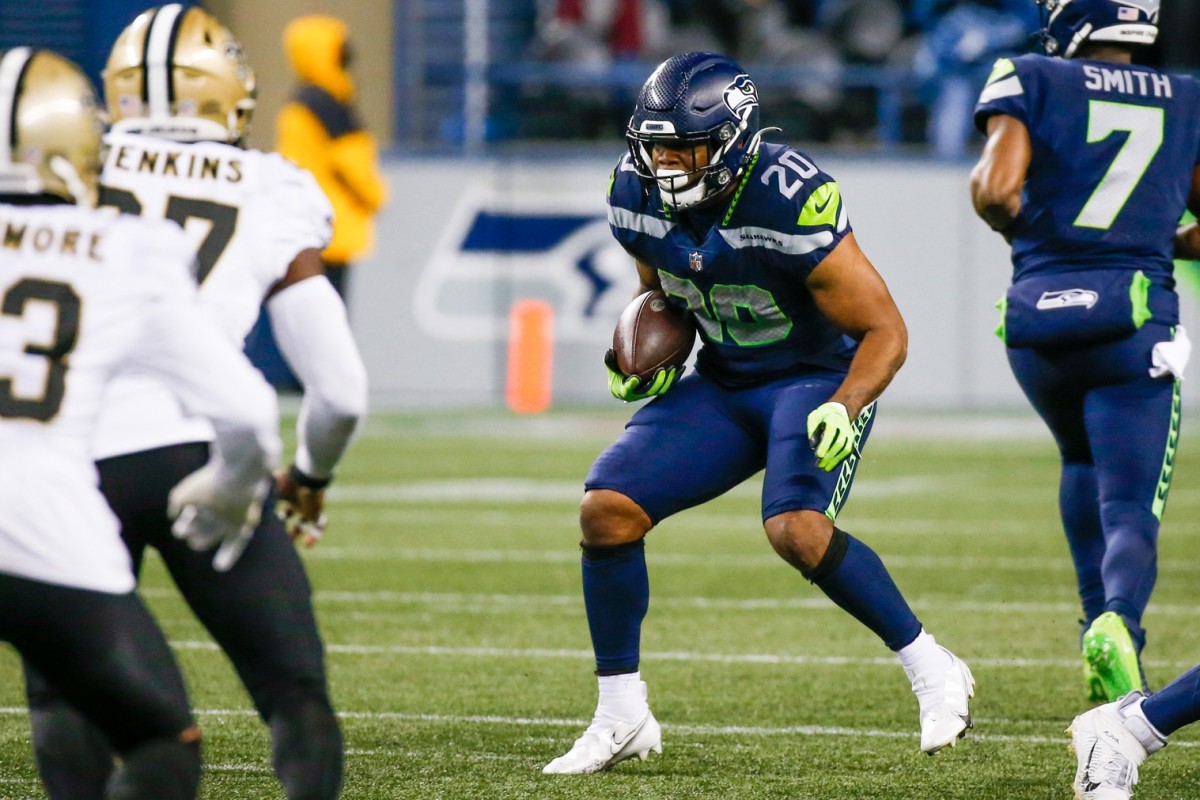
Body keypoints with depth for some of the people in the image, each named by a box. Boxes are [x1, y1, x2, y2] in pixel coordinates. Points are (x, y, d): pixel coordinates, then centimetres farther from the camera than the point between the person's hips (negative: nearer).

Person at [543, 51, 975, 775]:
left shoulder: (791, 201, -28)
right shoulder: (638, 195, -9)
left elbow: (885, 330, -22)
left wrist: (844, 409, -38)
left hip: (820, 377, -6)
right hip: (725, 382, 6)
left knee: (796, 529, -31)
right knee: (607, 511, -9)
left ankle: (933, 671, -13)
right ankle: (622, 719, 4)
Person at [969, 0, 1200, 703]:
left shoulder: (1031, 81, 5)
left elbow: (996, 188, -8)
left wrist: (1017, 224, 13)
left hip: (1038, 310, 1)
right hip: (1134, 316, -1)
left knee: (1084, 459, 30)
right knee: (1131, 515, -3)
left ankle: (1102, 620, 22)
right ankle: (1117, 622, -34)